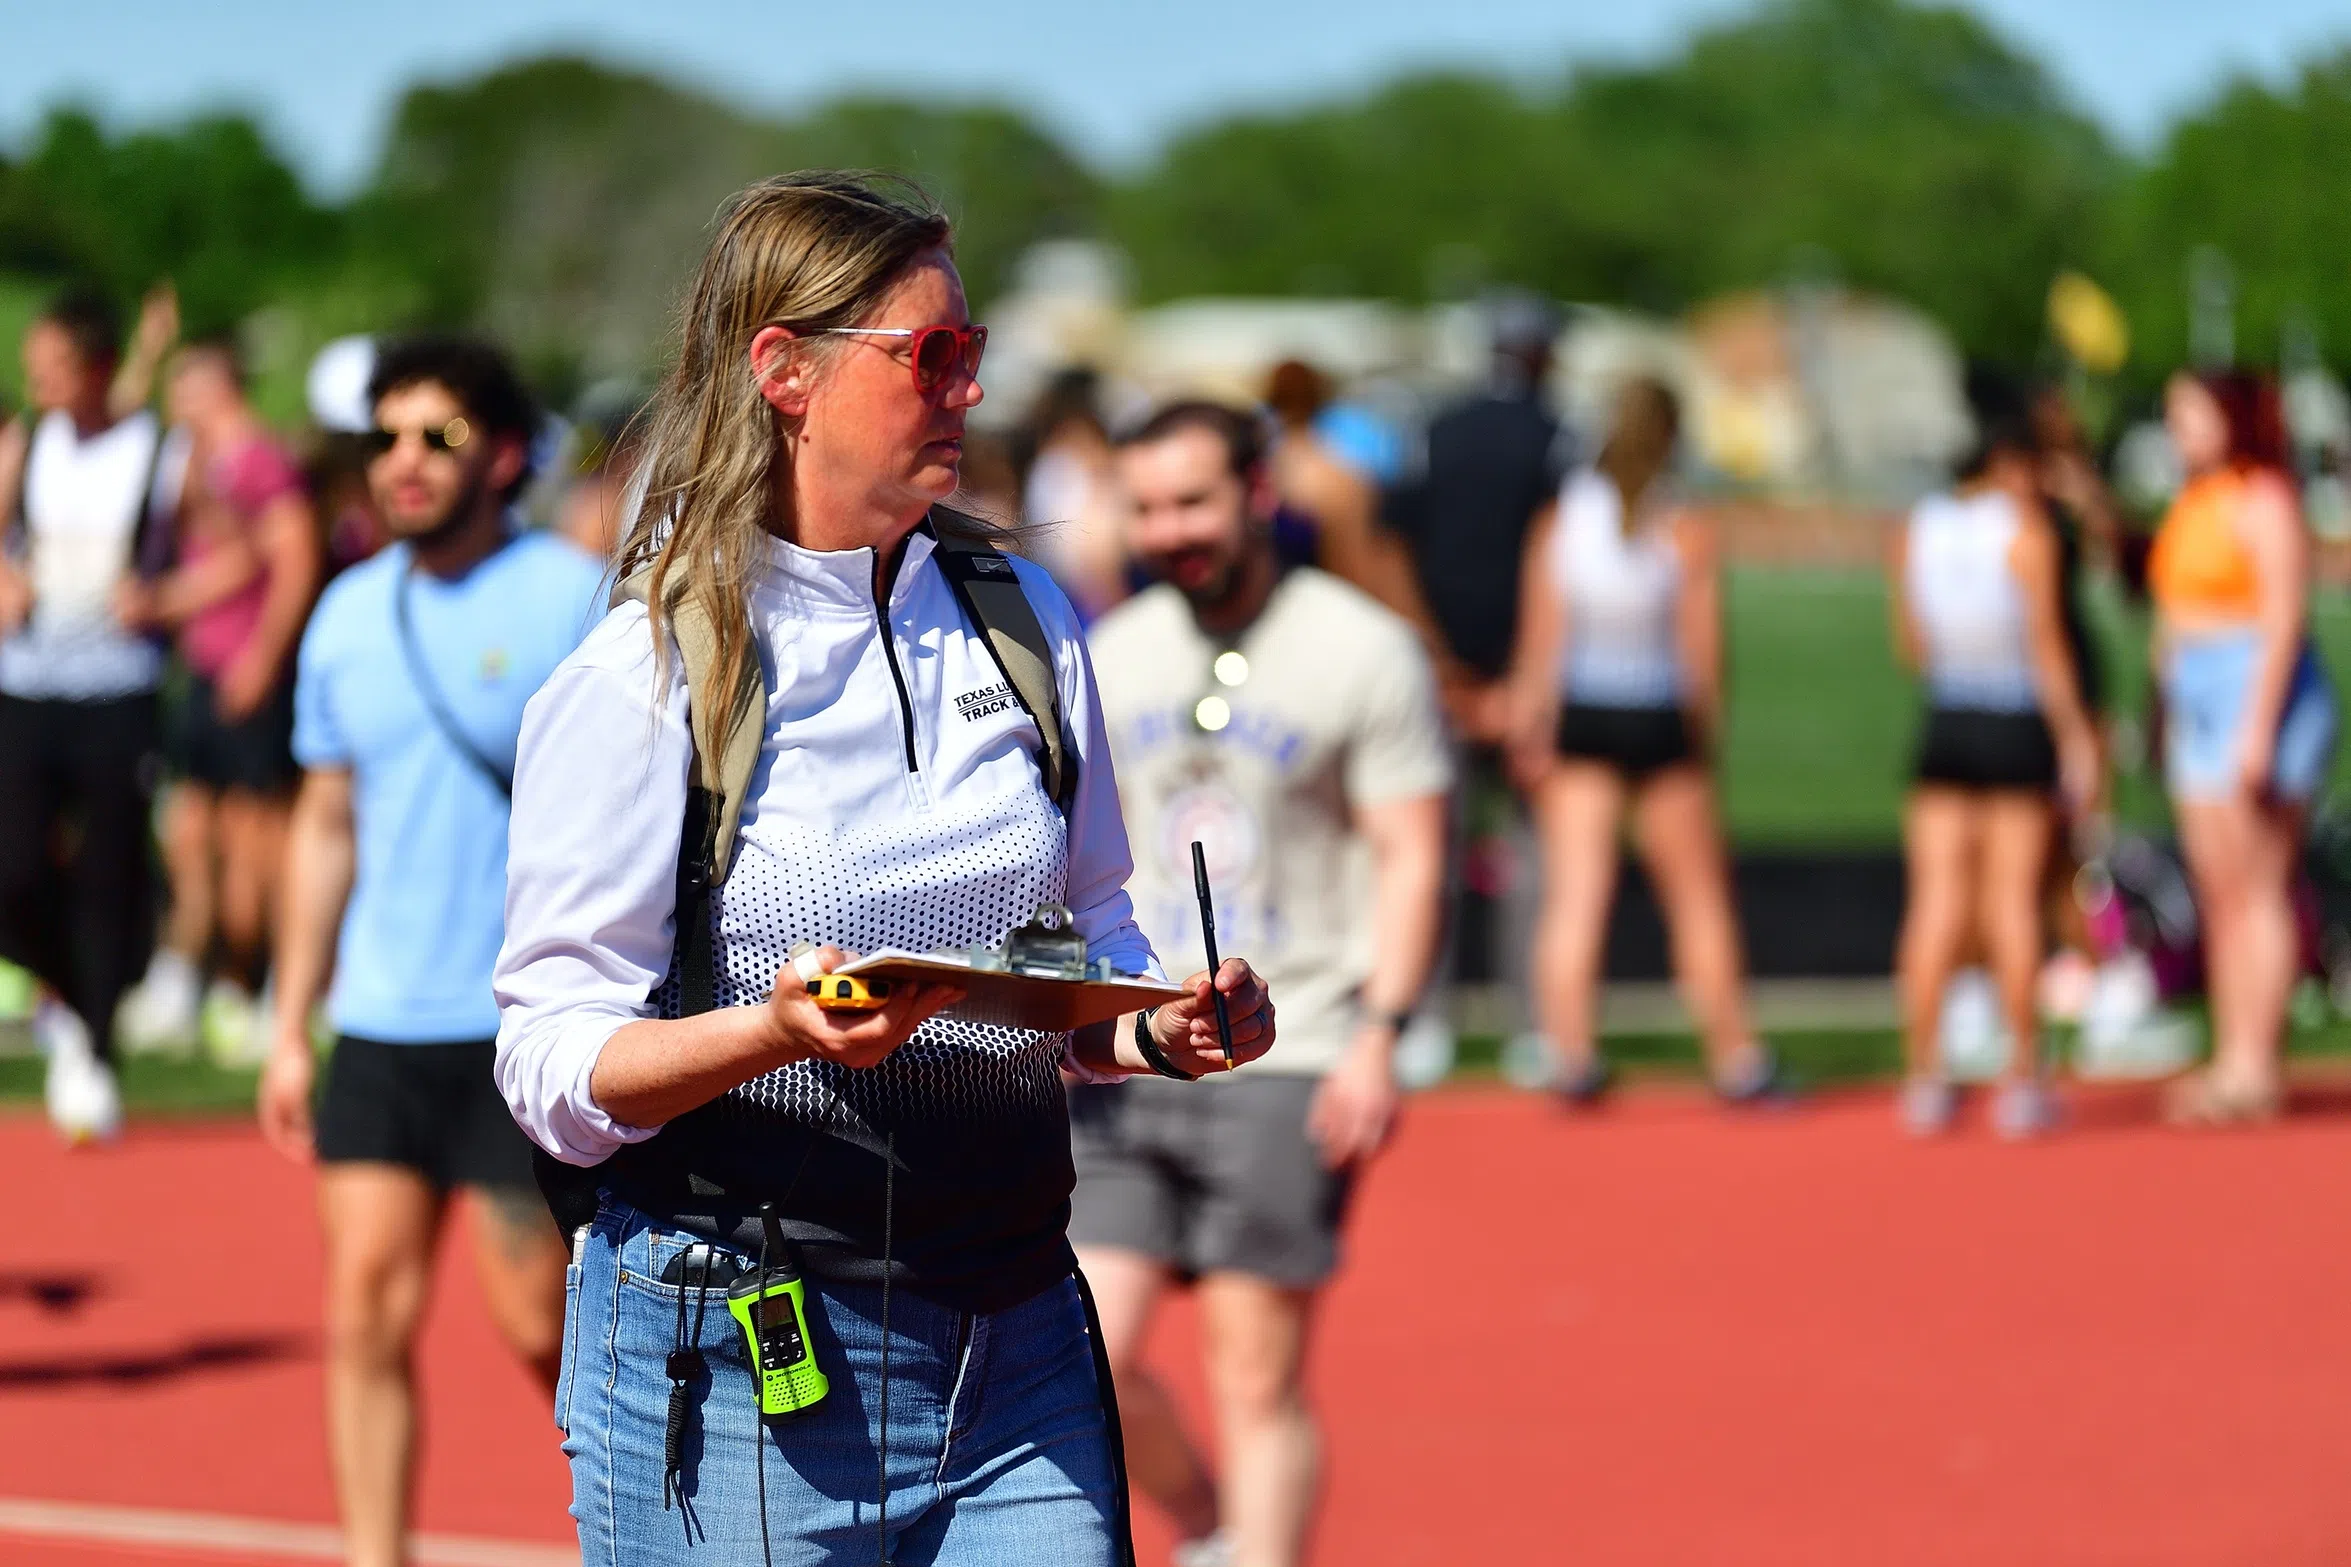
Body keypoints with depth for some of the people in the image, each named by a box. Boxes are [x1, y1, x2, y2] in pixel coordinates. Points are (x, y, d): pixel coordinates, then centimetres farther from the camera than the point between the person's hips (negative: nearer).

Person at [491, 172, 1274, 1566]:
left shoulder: (1025, 621, 11)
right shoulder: (640, 681, -6)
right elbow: (556, 1065, -10)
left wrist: (1162, 1030, -2)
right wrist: (783, 1032, -27)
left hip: (1016, 1348, 5)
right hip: (732, 1363, -4)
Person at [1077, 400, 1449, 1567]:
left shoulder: (1363, 652, -3)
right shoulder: (1113, 658, 12)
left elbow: (1412, 859, -5)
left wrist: (1378, 1033, -15)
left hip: (1285, 1066, -5)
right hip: (1125, 1064, 5)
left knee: (1258, 1382, -6)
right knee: (1086, 1360, -3)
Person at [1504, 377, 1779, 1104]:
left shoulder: (1558, 521, -2)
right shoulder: (1685, 531, -8)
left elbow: (1539, 640, -2)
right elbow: (1702, 649, -6)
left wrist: (1530, 726, 2)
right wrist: (1706, 727, 7)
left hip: (1579, 718, 2)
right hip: (1658, 719, -1)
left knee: (1574, 893, 1)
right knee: (1700, 896, 9)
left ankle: (1570, 1052, -6)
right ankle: (1735, 1057, 15)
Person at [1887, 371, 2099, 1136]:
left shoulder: (1915, 531, 2)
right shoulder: (2025, 534, -11)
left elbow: (1911, 646, 8)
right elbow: (2048, 648, -10)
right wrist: (2075, 737, -3)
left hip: (1944, 727, 3)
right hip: (2019, 729, -3)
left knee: (1935, 902, 5)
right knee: (2013, 901, 1)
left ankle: (1925, 1074, 5)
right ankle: (2022, 1079, 4)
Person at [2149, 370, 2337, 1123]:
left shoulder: (2265, 502, -11)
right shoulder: (2191, 504, 16)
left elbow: (2284, 621, -16)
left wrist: (2257, 730, -20)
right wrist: (2164, 715, 19)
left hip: (2258, 693, -9)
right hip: (2197, 707, 9)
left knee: (2257, 888, -8)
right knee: (2218, 896, 8)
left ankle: (2257, 1067, -9)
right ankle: (2231, 1060, 10)